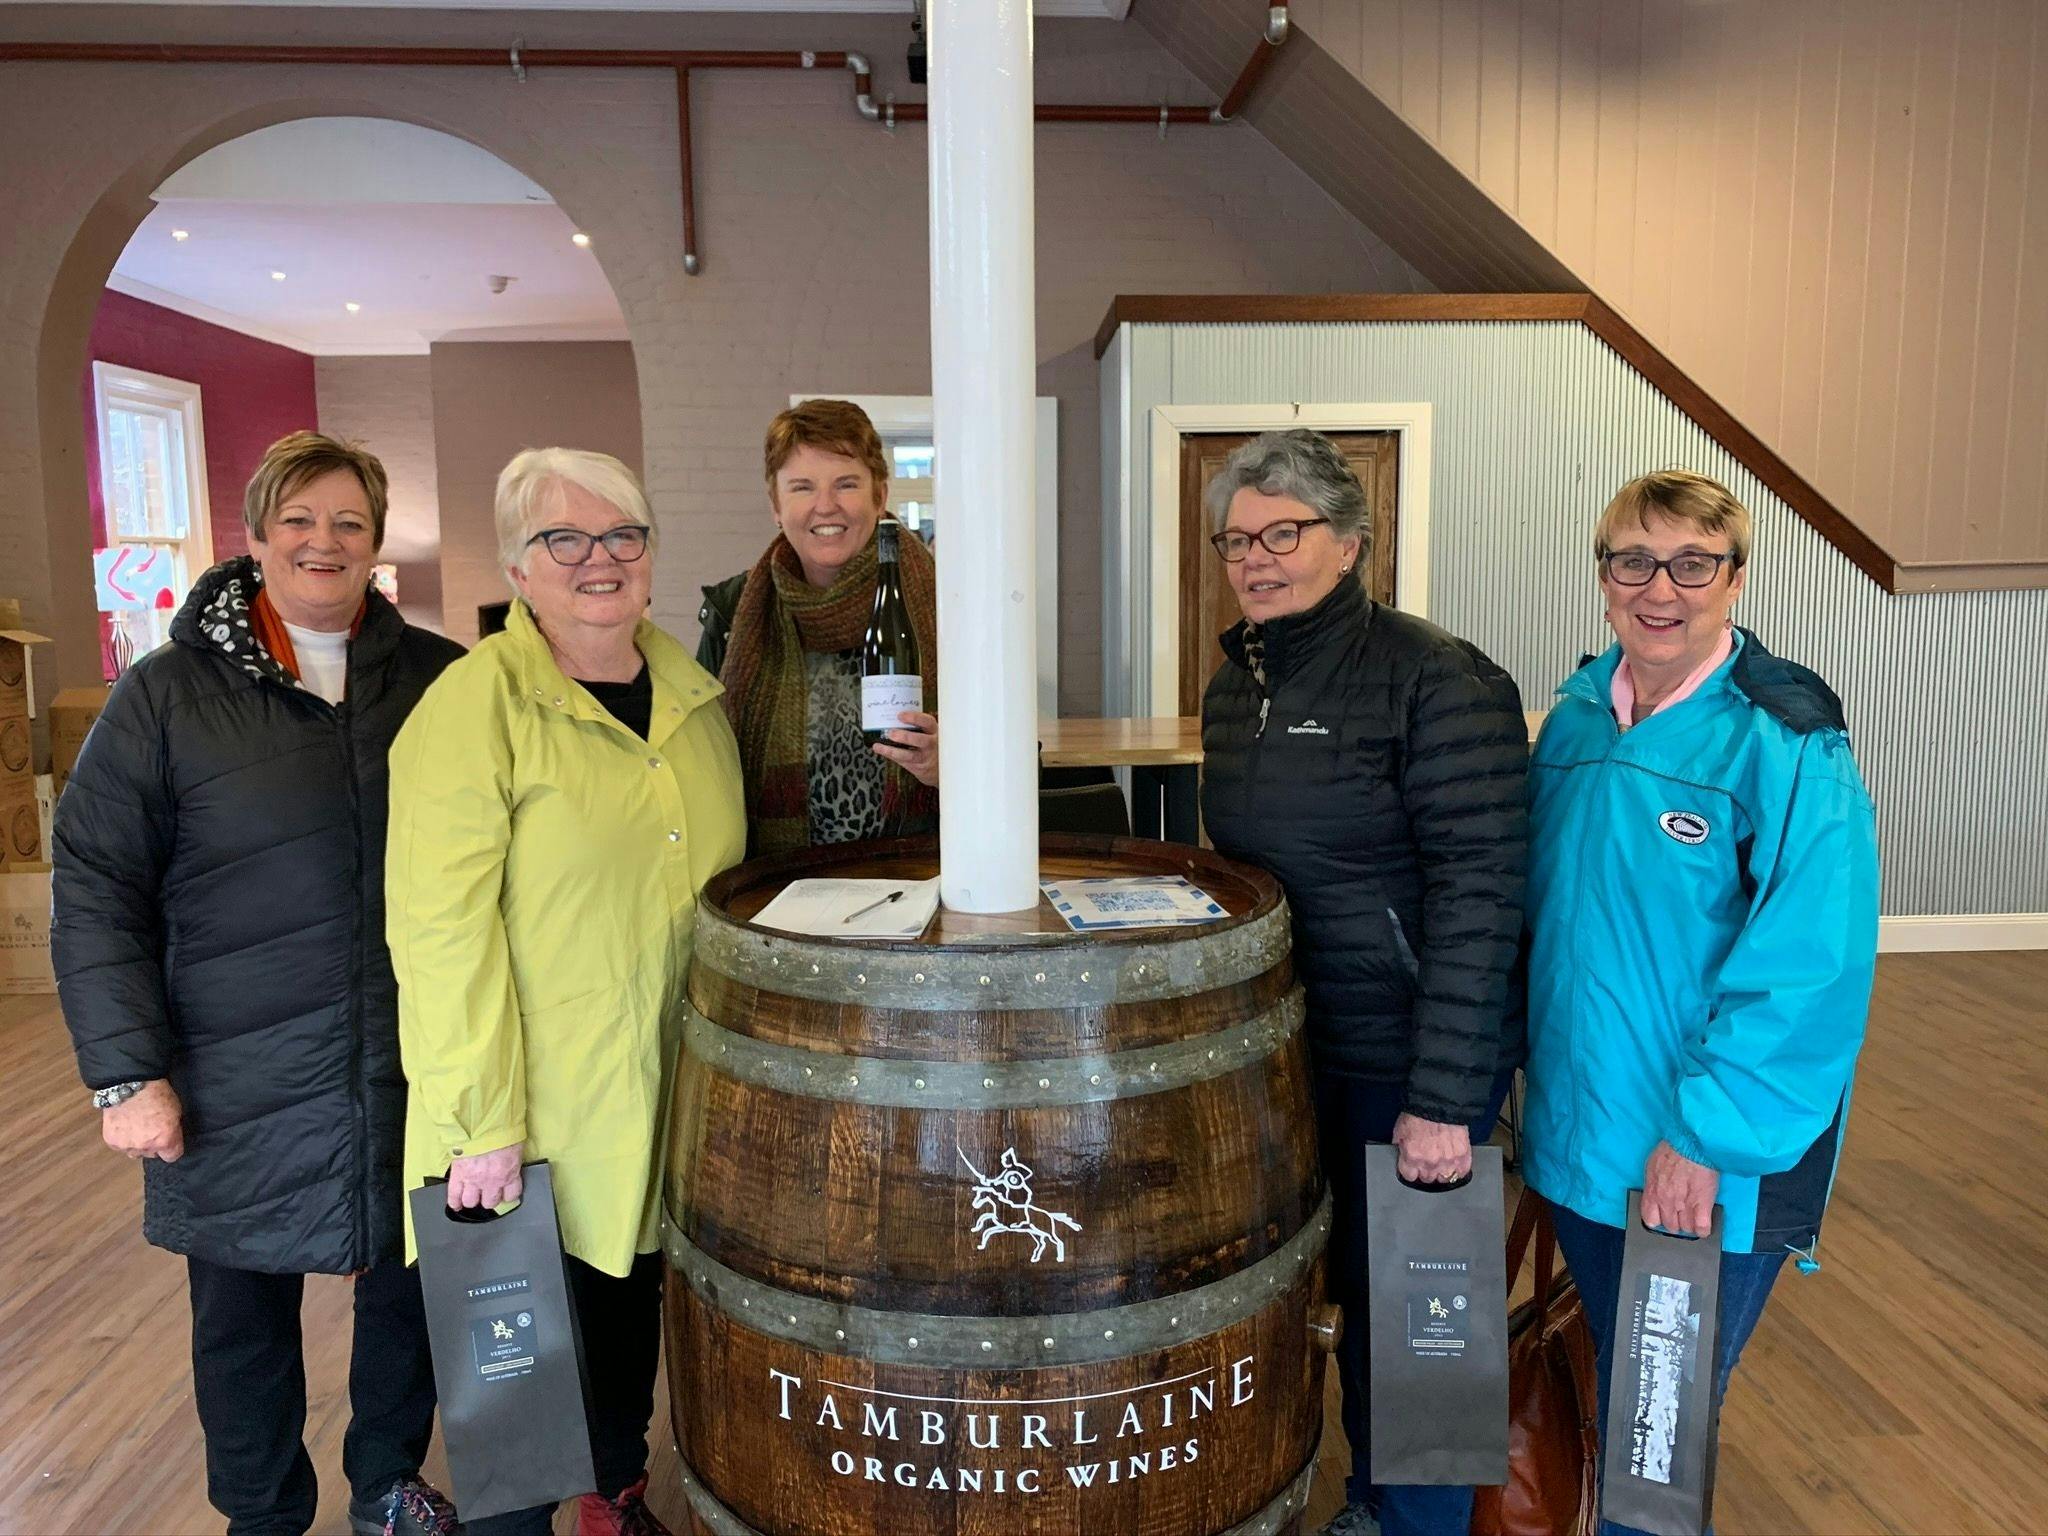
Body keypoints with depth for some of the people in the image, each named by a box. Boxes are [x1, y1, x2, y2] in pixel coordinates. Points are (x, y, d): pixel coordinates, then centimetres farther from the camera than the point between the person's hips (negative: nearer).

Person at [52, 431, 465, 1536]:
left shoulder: (440, 680, 1)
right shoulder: (167, 694, -3)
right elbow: (96, 892, -3)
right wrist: (127, 1069, -9)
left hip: (418, 1071, 2)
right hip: (243, 1088, -1)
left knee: (414, 1288, 16)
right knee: (245, 1318, 15)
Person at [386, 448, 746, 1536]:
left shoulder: (692, 693, 5)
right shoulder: (478, 700, -14)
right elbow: (442, 926, -18)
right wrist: (484, 1121, -19)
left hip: (666, 1095, 6)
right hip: (534, 1105, -5)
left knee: (631, 1296, 21)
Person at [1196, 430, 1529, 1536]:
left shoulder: (1433, 680, -16)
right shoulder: (1234, 685, 6)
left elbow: (1479, 894, -20)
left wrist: (1445, 1099, -22)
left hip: (1402, 1061, -6)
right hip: (1283, 1048, 6)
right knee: (1350, 1288, 21)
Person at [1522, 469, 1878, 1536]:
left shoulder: (1786, 744, -16)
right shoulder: (1575, 717, 3)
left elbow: (1809, 971, -21)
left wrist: (1706, 1135, -21)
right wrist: (1534, 1061, 9)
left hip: (1715, 1165, -5)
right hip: (1580, 1130, 6)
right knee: (1615, 1400, 23)